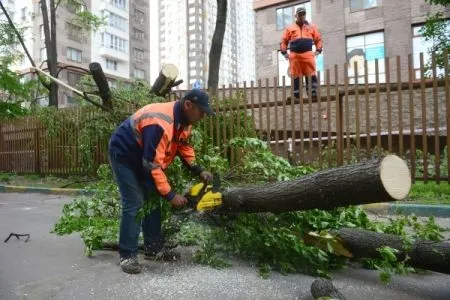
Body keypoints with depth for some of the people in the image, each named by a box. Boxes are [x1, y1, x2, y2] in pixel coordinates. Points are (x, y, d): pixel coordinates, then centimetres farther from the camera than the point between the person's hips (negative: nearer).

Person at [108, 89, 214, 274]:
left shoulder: (184, 120, -7)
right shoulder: (160, 123, -36)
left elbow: (183, 145, 6)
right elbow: (153, 164, -35)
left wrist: (199, 171, -6)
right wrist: (170, 195, -30)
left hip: (143, 157, 10)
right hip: (124, 156, -9)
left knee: (152, 199, 9)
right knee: (134, 204, -13)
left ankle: (153, 248, 18)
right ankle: (127, 256, -3)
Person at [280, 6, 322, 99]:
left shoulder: (311, 27, 17)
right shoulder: (290, 28, 15)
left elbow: (318, 39, 18)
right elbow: (283, 41, 14)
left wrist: (318, 50, 5)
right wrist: (284, 52, 2)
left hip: (308, 55, 0)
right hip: (294, 55, 0)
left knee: (311, 75, -8)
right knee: (296, 76, 0)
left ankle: (313, 94, -7)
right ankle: (296, 95, 4)